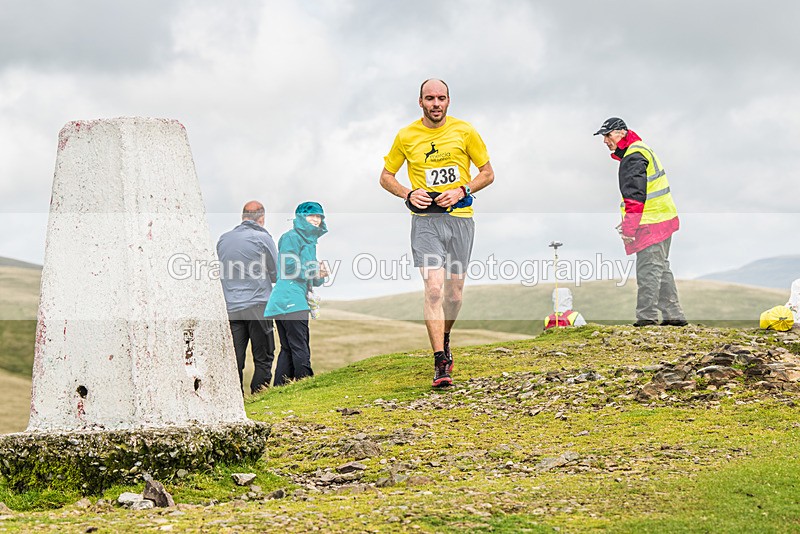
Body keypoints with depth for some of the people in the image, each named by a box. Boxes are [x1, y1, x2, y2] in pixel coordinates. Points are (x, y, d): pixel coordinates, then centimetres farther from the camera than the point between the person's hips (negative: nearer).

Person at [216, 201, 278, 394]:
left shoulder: (223, 239, 10)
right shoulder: (262, 238, -3)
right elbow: (276, 274, 4)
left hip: (231, 309, 4)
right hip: (257, 305, -4)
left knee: (234, 362, 3)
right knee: (263, 359, 1)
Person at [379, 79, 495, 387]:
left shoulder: (465, 132, 1)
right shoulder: (406, 136, 2)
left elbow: (488, 173, 8)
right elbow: (386, 177, 13)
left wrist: (462, 191, -10)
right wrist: (408, 194, -7)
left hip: (460, 218, 1)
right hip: (425, 220, -1)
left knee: (454, 294, 8)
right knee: (434, 289, -16)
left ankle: (444, 339, 38)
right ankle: (440, 363, -16)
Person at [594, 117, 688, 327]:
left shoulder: (634, 157, -15)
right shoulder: (640, 150, 19)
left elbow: (635, 196, -22)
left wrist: (629, 227, -22)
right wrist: (629, 222, 25)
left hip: (652, 223, -11)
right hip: (662, 221, 11)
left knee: (648, 271, -9)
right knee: (661, 270, 15)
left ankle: (646, 318, -8)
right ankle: (673, 316, 19)